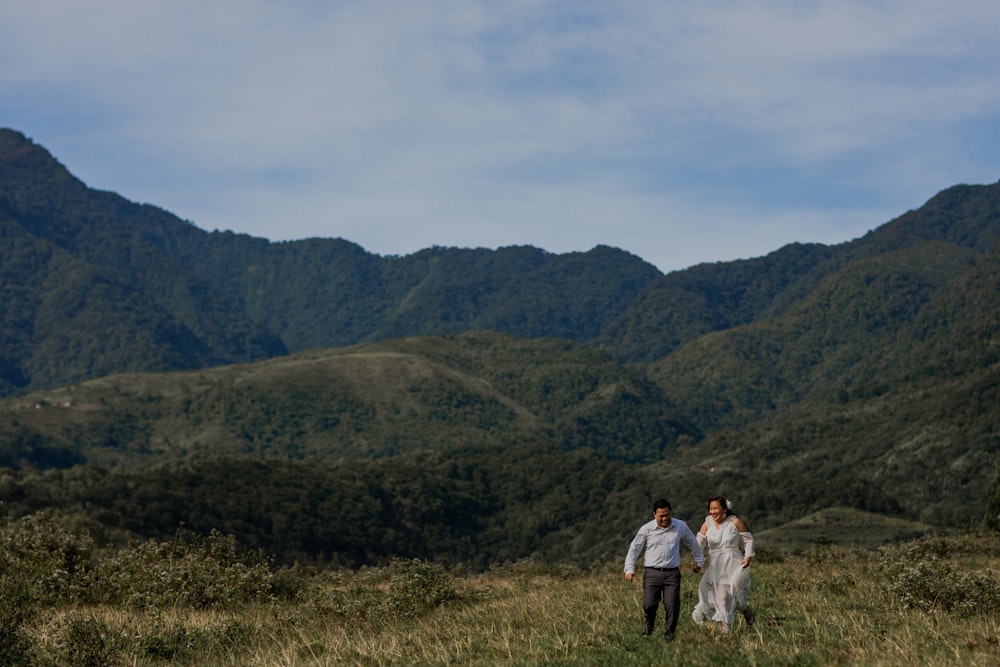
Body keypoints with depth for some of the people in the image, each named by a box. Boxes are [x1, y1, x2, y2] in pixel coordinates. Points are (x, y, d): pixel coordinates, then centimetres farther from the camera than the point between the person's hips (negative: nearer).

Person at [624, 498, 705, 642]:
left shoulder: (681, 527, 4)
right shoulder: (646, 529, -2)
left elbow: (692, 543, 22)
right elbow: (634, 548, 8)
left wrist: (699, 561, 31)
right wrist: (629, 569, 1)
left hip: (672, 572, 1)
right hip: (652, 572, -1)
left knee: (672, 606, -7)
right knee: (649, 604, -11)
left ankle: (669, 635, 10)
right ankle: (649, 622, 23)